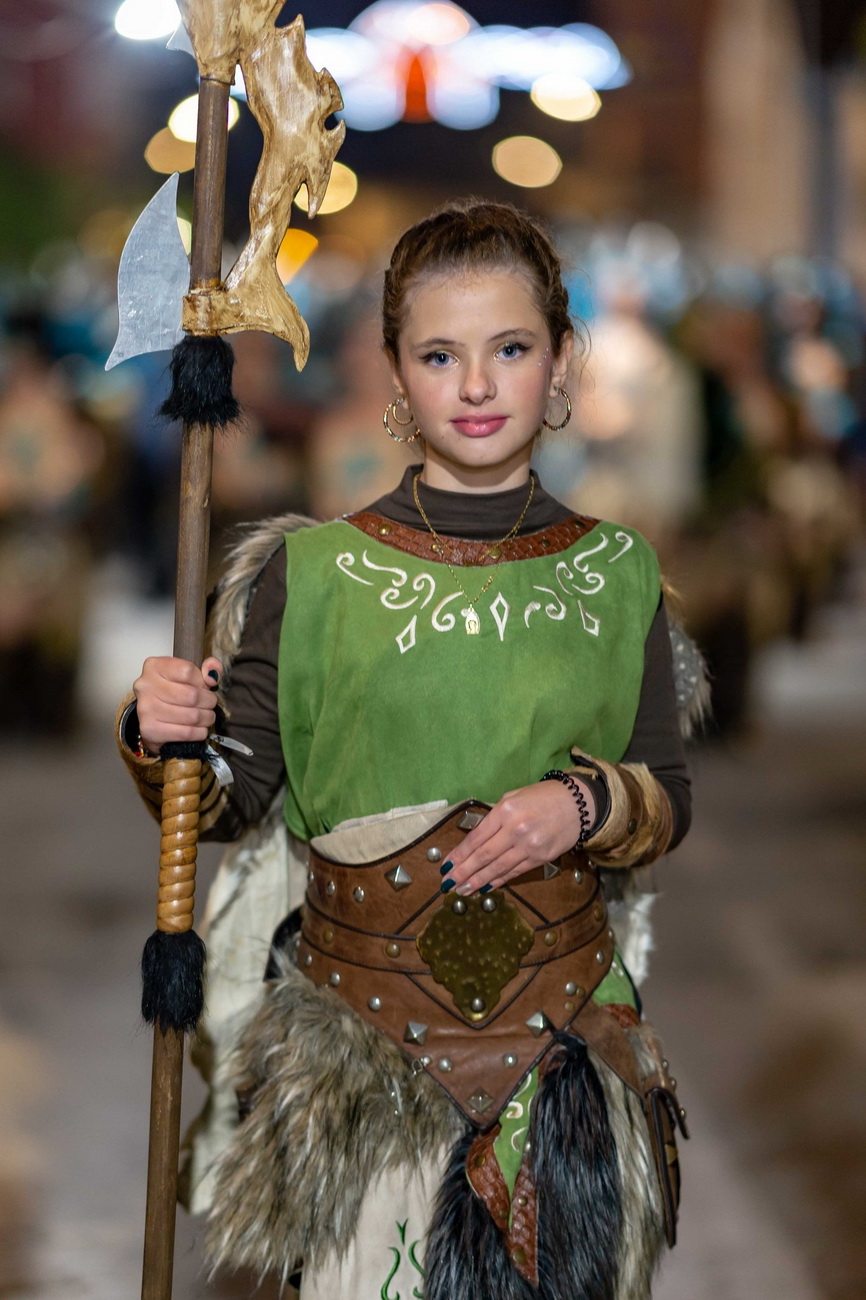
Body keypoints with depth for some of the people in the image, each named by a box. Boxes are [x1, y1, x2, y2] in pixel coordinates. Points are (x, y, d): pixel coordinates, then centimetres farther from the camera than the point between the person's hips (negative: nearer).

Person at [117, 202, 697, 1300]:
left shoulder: (614, 577, 2)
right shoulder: (310, 573, -4)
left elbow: (670, 798, 5)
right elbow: (234, 796, -3)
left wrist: (587, 805, -15)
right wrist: (163, 742, -23)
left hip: (566, 1034, 2)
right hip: (362, 1033, -2)